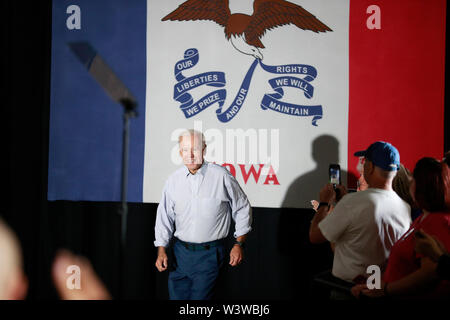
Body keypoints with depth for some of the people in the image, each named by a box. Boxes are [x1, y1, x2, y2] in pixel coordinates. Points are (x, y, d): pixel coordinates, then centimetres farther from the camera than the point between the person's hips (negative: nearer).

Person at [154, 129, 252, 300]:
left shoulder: (221, 176, -7)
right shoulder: (173, 180, 3)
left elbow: (242, 209, 3)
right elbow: (164, 216, 10)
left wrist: (239, 244, 1)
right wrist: (161, 250, 2)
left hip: (209, 254, -3)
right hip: (180, 252, 4)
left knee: (199, 297, -8)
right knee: (176, 296, 7)